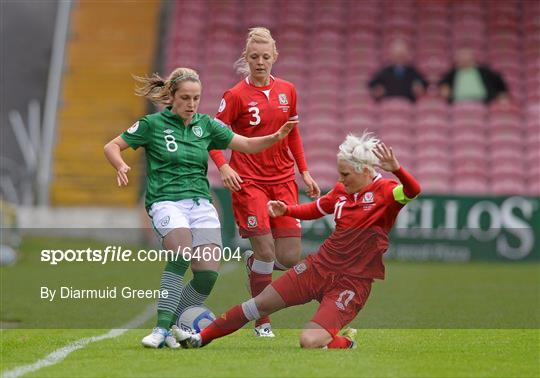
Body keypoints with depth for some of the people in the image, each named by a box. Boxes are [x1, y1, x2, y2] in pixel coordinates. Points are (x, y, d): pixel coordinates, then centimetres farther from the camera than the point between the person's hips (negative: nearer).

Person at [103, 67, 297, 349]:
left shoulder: (206, 125, 11)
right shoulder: (153, 124, 1)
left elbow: (246, 144, 13)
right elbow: (112, 147, 6)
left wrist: (276, 137, -5)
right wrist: (121, 166, -16)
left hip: (201, 203, 4)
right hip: (166, 201, -4)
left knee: (208, 273, -14)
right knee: (182, 253, -33)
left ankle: (172, 327, 5)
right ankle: (161, 328, -27)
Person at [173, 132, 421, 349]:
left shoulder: (384, 191, -12)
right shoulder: (341, 191, 6)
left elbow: (413, 191, -33)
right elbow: (315, 210, 24)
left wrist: (395, 168, -51)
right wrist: (286, 210, 7)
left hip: (351, 284, -6)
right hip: (319, 267, 6)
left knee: (310, 342, -22)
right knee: (260, 303, 7)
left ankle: (344, 341, 11)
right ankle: (201, 338, 20)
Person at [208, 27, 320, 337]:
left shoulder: (288, 91, 9)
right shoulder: (236, 95, -5)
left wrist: (304, 172, 15)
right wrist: (224, 167, -20)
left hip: (283, 180, 4)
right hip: (249, 181, -4)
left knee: (290, 258, -3)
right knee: (266, 252, -10)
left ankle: (253, 262, 32)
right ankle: (262, 322, 5)